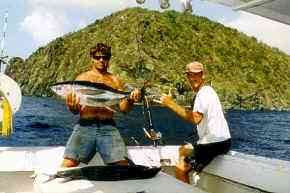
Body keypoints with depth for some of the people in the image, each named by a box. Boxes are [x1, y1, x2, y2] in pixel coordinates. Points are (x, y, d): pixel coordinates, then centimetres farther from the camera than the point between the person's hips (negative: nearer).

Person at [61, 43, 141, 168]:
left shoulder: (115, 80, 15)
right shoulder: (82, 78, 14)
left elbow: (123, 109, 11)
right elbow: (75, 110, 12)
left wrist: (130, 100, -10)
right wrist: (71, 106, -11)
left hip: (108, 127, 1)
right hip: (84, 126, 0)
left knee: (122, 164, -14)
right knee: (68, 164, -15)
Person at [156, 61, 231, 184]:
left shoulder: (203, 92, -15)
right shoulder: (207, 90, 17)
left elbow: (196, 118, -31)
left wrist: (171, 104, -28)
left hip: (214, 144, -11)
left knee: (180, 169, -8)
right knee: (183, 150, 27)